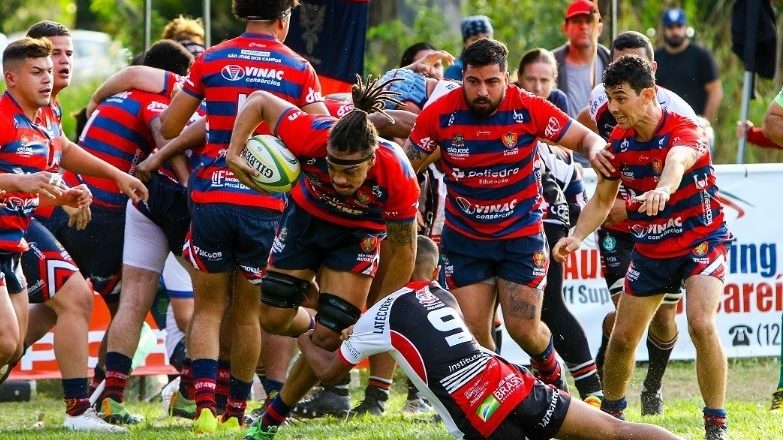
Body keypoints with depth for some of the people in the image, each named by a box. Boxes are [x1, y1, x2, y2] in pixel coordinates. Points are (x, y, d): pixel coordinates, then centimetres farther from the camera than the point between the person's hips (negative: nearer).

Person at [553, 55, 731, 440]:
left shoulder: (684, 131, -25)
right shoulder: (619, 140, -6)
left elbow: (678, 159, -50)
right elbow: (602, 199, 6)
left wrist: (663, 189, -72)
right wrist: (576, 236, -12)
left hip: (701, 240, -6)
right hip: (649, 248, 6)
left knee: (701, 325, -26)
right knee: (622, 337, 7)